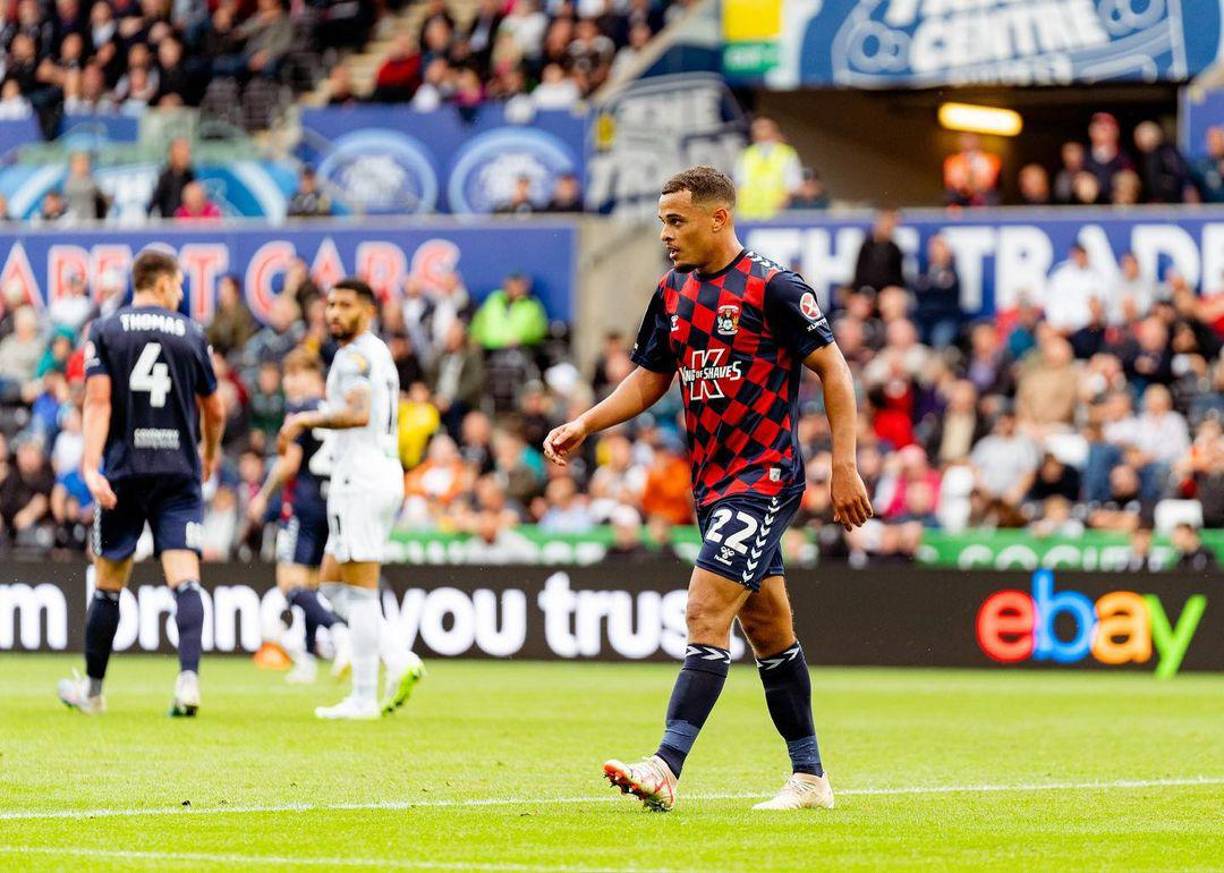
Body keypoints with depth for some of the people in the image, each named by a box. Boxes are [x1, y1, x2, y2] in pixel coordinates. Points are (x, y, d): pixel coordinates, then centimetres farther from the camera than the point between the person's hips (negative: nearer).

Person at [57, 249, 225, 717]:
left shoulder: (105, 331, 3)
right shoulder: (191, 333, 6)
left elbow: (98, 401, -9)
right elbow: (214, 411, 13)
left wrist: (91, 467, -16)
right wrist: (210, 453, 33)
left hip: (124, 470, 0)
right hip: (179, 472, 0)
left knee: (108, 586, 10)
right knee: (185, 580, -8)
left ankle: (92, 688, 21)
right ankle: (188, 676, -27)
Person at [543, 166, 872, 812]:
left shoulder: (772, 287, -11)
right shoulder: (674, 293, 10)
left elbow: (832, 368, -10)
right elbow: (648, 379, 18)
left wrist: (844, 465, -15)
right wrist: (584, 425, 4)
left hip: (765, 477, -8)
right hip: (713, 484, 8)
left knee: (705, 614, -18)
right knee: (767, 628, 12)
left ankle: (666, 769, -25)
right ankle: (809, 777, 20)